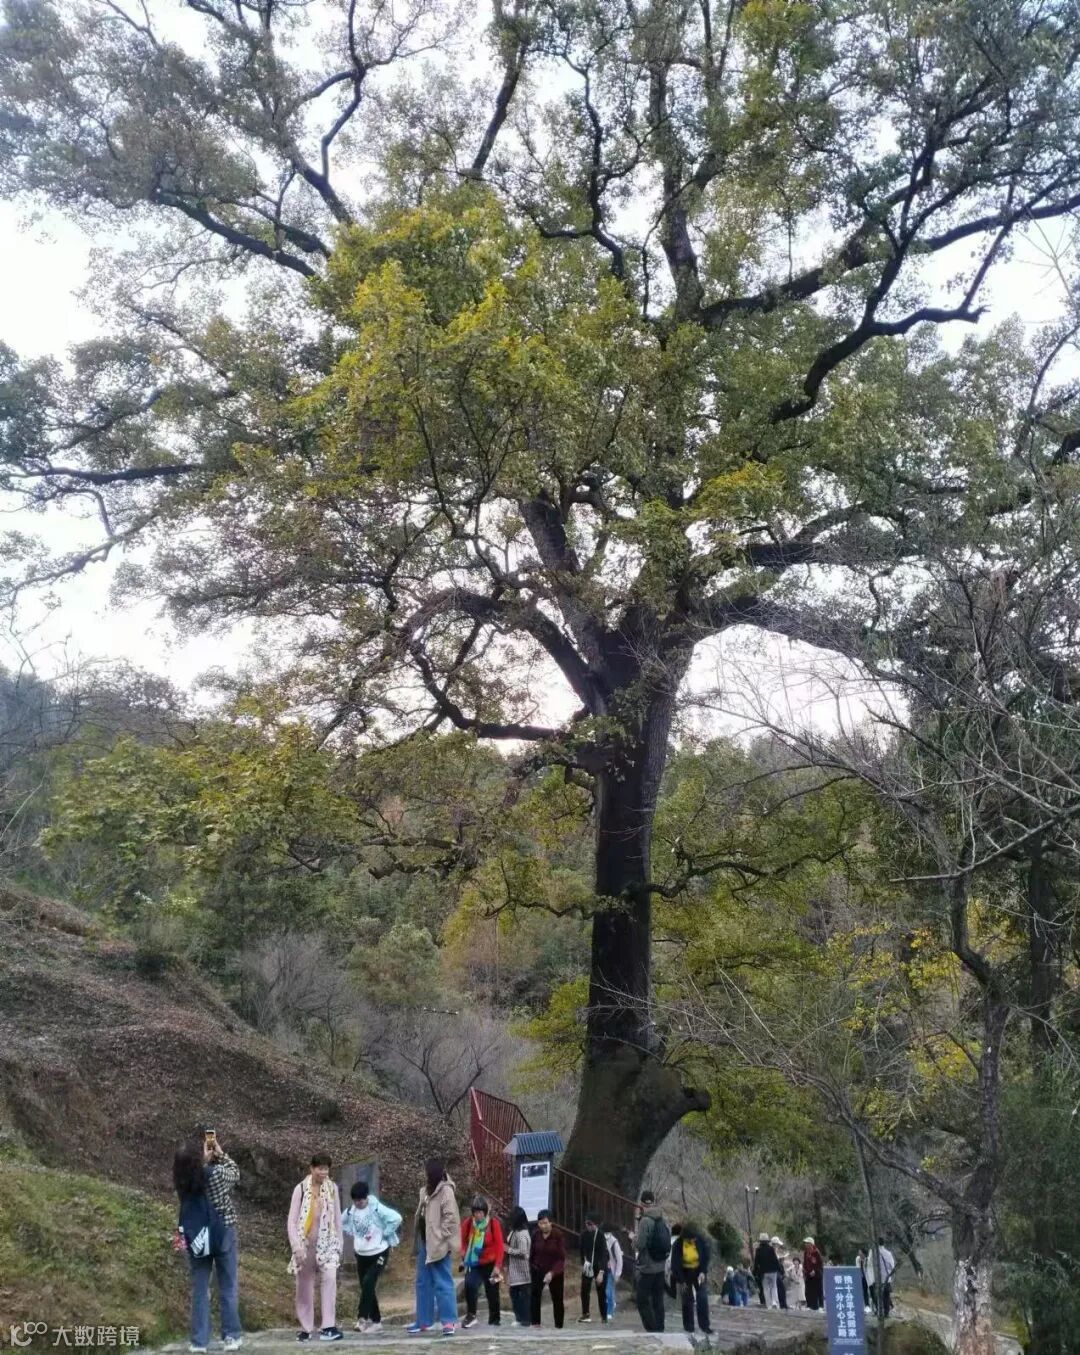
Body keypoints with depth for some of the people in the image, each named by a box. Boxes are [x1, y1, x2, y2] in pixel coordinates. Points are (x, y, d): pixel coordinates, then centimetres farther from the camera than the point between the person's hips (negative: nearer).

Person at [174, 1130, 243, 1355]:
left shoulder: (183, 1178, -7)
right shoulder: (217, 1173, -17)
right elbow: (235, 1173, 2)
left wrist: (210, 1156, 3)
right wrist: (220, 1153, 6)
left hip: (196, 1238, 3)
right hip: (223, 1234, -3)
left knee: (199, 1289, 10)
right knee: (227, 1288, 9)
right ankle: (232, 1336, 14)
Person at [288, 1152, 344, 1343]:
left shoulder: (332, 1188, 1)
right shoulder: (301, 1188, -6)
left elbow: (337, 1218, 9)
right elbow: (292, 1220, -6)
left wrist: (339, 1244, 9)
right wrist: (296, 1246, -13)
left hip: (327, 1243, 1)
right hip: (306, 1244, -1)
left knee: (330, 1279, -18)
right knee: (304, 1287, 6)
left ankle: (328, 1327, -18)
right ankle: (306, 1328, 21)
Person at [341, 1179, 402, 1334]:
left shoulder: (377, 1208, -19)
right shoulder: (351, 1211, -3)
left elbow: (396, 1218, -27)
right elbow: (342, 1223, 16)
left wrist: (384, 1234, -19)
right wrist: (353, 1234, 3)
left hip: (378, 1253, -6)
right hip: (361, 1255, 6)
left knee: (368, 1283, -20)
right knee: (366, 1287, 9)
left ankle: (362, 1317, -15)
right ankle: (376, 1321, 19)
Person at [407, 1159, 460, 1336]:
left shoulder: (446, 1191, -13)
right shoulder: (426, 1190, 14)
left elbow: (450, 1217, -18)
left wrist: (440, 1237, -17)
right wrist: (418, 1240, 13)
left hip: (438, 1245, -9)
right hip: (425, 1243, 9)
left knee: (442, 1283, -6)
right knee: (423, 1283, 14)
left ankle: (449, 1321, -1)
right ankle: (424, 1321, 23)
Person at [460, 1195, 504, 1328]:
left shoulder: (494, 1223, -13)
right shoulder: (467, 1223, -6)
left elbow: (500, 1246, -11)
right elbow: (462, 1241, 11)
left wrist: (497, 1266, -14)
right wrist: (464, 1256, 0)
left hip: (490, 1264, -1)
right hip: (474, 1264, 1)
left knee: (492, 1294, 8)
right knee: (470, 1285, -24)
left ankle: (495, 1320, 25)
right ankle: (471, 1315, -12)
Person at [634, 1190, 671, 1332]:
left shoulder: (645, 1220, -17)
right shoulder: (663, 1220, 5)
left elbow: (640, 1244, -20)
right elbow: (668, 1242, 11)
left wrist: (633, 1238, -1)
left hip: (647, 1268, -7)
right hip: (661, 1267, 7)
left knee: (643, 1301, 0)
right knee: (658, 1300, 14)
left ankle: (652, 1329, -6)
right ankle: (660, 1329, 17)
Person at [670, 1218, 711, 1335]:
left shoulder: (701, 1240, -19)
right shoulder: (679, 1243, -24)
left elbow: (706, 1256, -7)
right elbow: (676, 1262, -17)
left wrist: (703, 1272, -16)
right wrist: (680, 1280, -16)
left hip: (699, 1272, 2)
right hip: (685, 1273, -2)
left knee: (702, 1299, -3)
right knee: (688, 1300, -1)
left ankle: (705, 1325, 5)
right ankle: (688, 1327, 8)